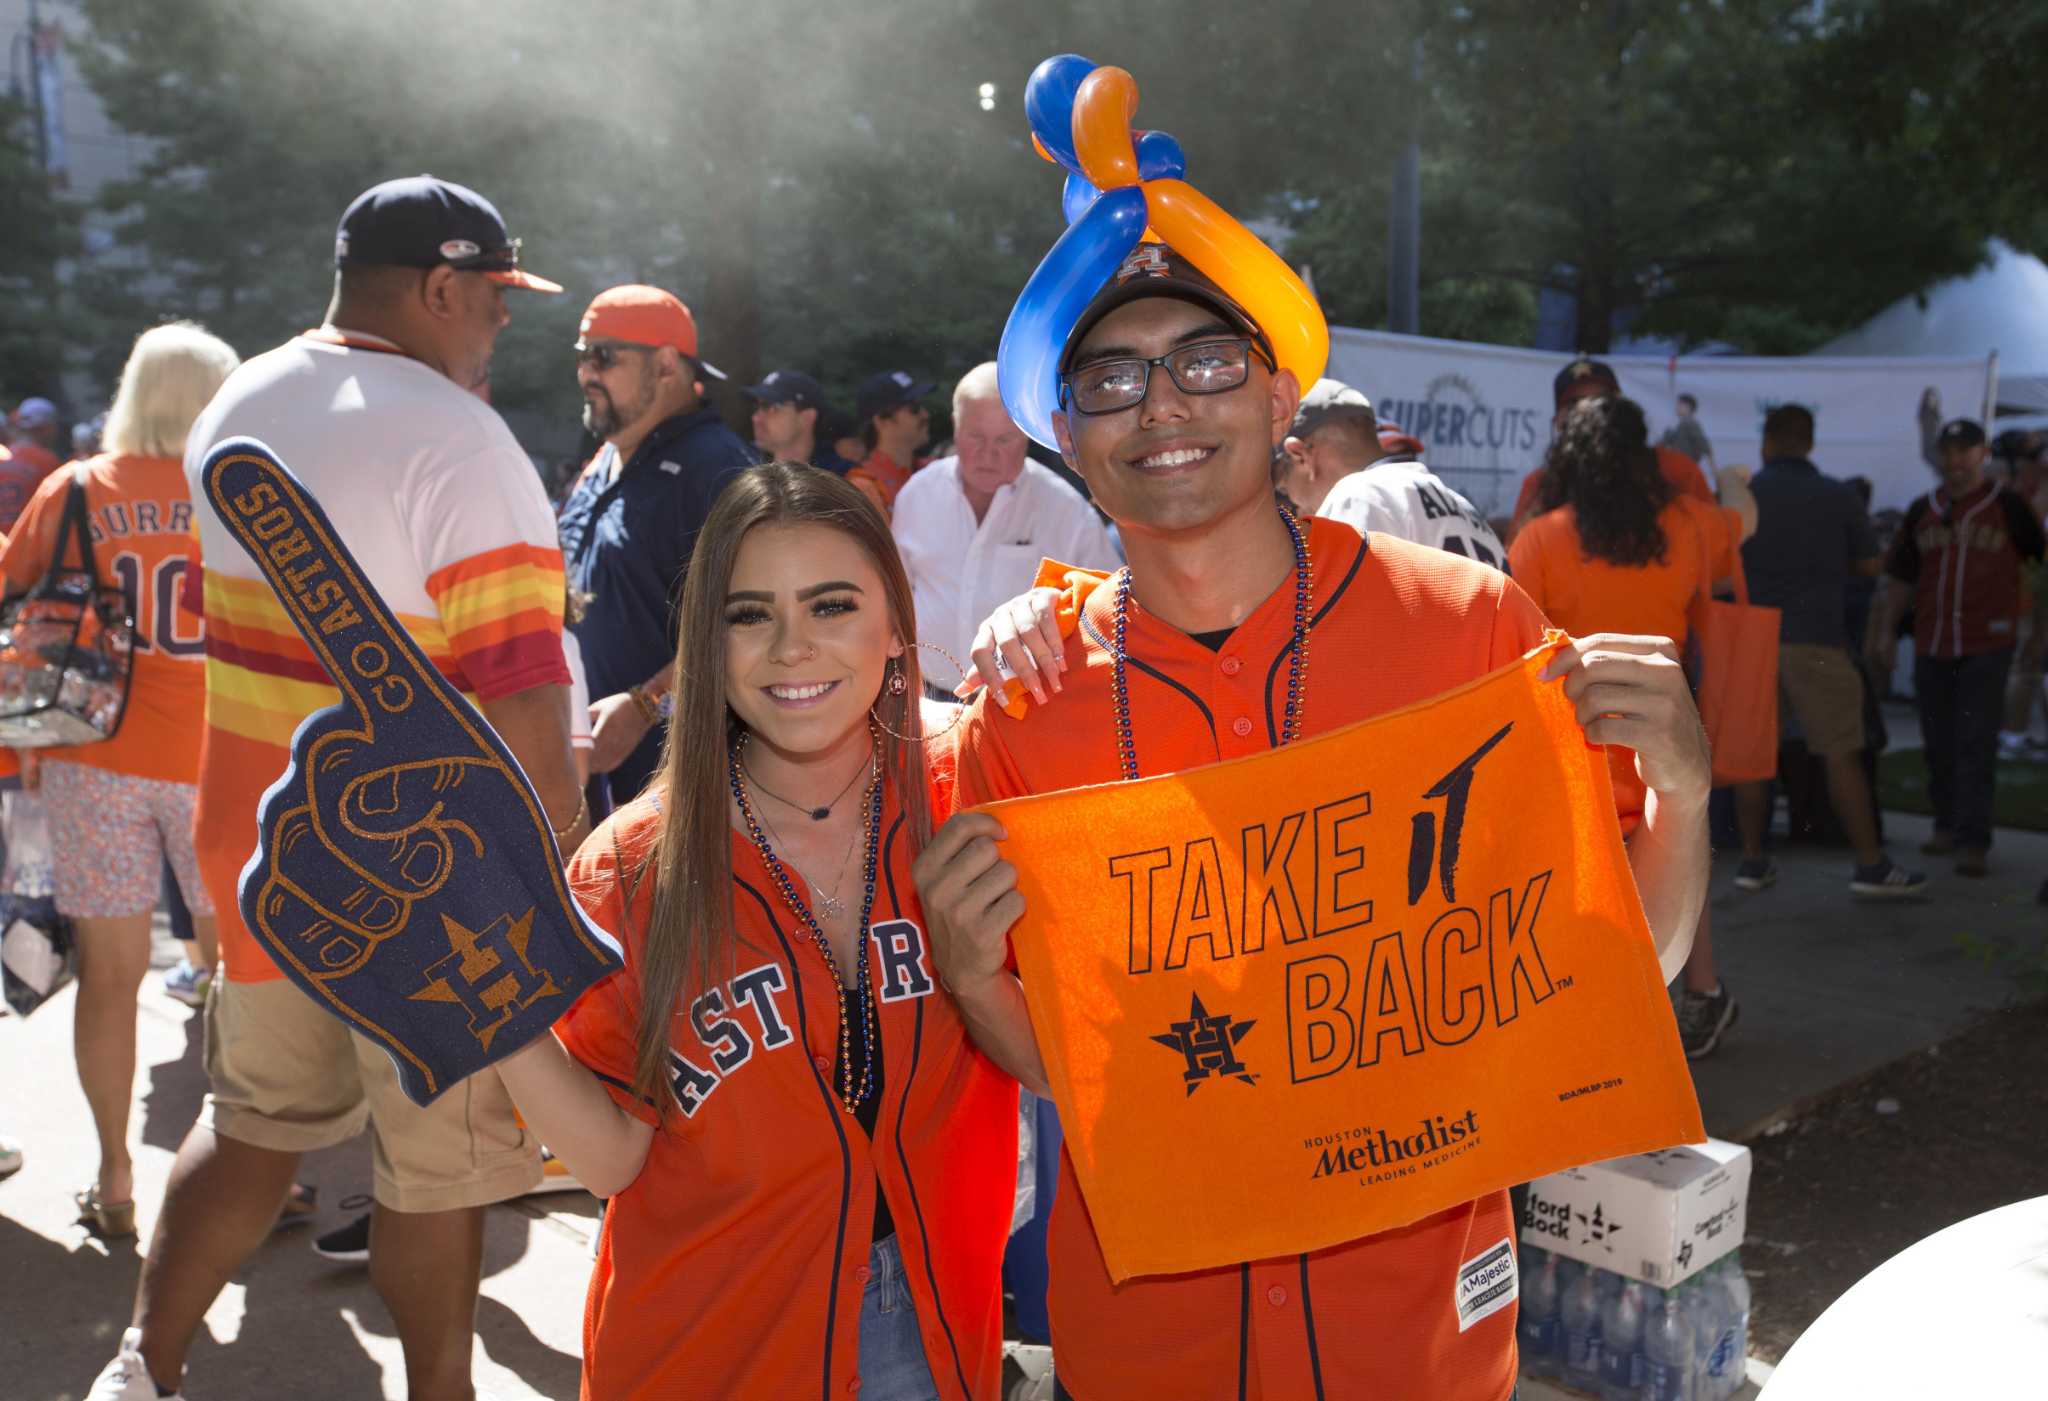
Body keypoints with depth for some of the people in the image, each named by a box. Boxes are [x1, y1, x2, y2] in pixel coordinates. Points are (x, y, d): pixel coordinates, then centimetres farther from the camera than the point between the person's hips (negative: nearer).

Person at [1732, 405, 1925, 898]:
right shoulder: (1839, 497, 1)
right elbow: (1869, 565, 8)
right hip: (1815, 639, -2)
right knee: (1841, 753, 2)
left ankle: (1752, 860, 11)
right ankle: (1871, 864, 5)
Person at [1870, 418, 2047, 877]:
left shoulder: (2009, 507, -1)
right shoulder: (1922, 511, 11)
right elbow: (1900, 578, 15)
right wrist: (1885, 631, 9)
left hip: (1987, 644, -4)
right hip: (1931, 644, 4)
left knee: (1976, 744, -7)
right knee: (1938, 743, 11)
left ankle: (1973, 842, -6)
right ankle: (1947, 825, 25)